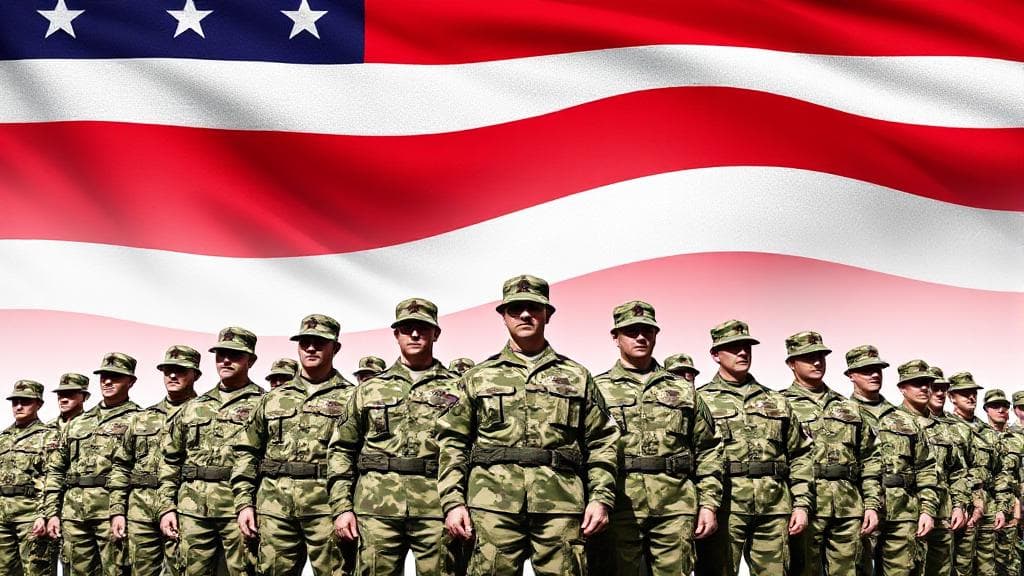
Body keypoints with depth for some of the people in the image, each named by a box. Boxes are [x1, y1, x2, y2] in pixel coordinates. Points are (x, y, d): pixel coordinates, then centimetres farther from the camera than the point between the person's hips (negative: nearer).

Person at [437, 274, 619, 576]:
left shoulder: (577, 376, 15)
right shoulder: (478, 377, 14)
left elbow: (601, 443, 12)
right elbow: (453, 442, 11)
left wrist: (600, 498, 1)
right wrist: (453, 502, 1)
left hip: (561, 505, 0)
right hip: (493, 504, 0)